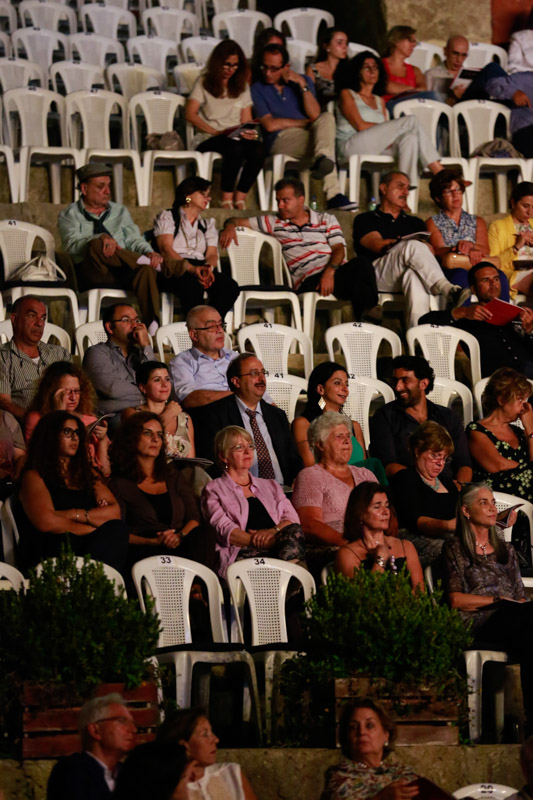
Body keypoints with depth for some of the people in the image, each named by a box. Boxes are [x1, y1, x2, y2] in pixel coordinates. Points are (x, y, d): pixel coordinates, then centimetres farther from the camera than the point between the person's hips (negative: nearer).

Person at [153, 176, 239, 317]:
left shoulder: (207, 223, 29)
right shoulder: (166, 217, 13)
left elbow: (212, 254, 14)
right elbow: (166, 249, -4)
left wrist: (209, 268, -13)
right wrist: (191, 269, -21)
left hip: (201, 268, 5)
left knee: (230, 286, -29)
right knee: (193, 285, -41)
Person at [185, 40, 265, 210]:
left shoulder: (242, 87, 22)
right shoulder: (204, 83, 10)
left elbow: (246, 120, 17)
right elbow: (190, 114, -2)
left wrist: (250, 132, -8)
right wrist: (216, 132, -13)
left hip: (237, 137, 4)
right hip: (208, 139, -4)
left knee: (258, 149, -33)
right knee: (235, 146, -39)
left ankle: (240, 199, -30)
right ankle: (226, 200, -35)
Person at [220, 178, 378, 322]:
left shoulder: (326, 220, 21)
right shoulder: (274, 223, 21)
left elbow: (339, 249, 7)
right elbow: (238, 221, 21)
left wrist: (330, 271, -15)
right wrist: (230, 226, -7)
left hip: (337, 270, 2)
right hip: (309, 280, -2)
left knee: (361, 265, -37)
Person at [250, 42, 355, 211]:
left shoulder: (303, 81, 20)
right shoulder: (258, 89, 12)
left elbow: (314, 114, 4)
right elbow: (270, 125, -2)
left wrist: (302, 85, -3)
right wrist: (305, 122, 1)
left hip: (308, 136, 4)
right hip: (280, 140, -4)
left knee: (327, 117, -30)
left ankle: (322, 159, -57)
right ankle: (333, 194, -50)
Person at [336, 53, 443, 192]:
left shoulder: (379, 101, 29)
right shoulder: (347, 94, 10)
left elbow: (384, 133, 17)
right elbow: (360, 125, -5)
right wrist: (397, 127, -7)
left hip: (379, 148, 6)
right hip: (350, 146, -6)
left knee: (409, 139, -27)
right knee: (410, 121, -21)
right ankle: (441, 174, -27)